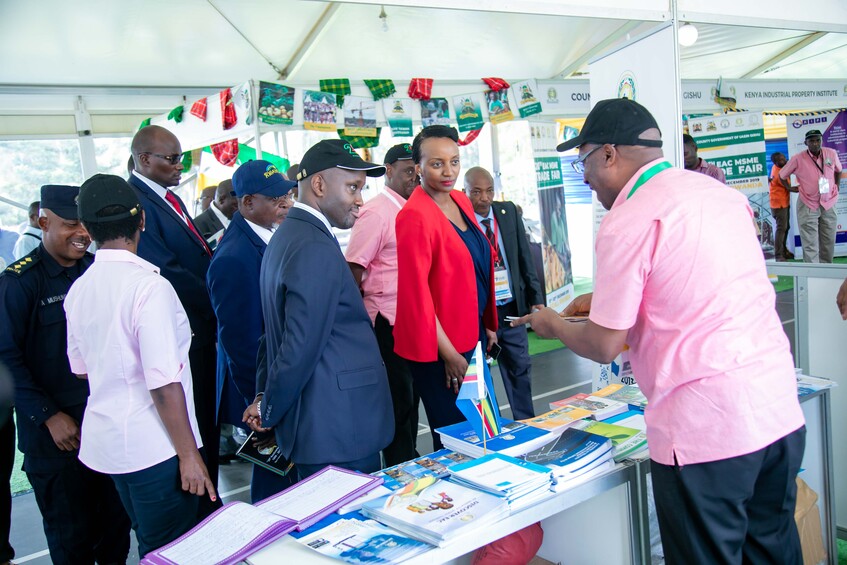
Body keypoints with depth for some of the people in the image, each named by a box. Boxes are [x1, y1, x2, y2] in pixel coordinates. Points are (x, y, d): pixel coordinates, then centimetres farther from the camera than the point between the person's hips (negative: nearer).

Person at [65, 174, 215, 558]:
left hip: (104, 439, 8)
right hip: (153, 446, -7)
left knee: (151, 544, 23)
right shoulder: (149, 286, -19)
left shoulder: (78, 290, 3)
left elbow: (81, 369, 15)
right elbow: (165, 385, -21)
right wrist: (189, 455, -14)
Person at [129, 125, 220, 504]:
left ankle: (209, 501, 34)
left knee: (208, 421, 18)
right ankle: (199, 513, 18)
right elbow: (169, 273, -22)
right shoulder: (136, 201, -16)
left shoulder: (171, 199, 14)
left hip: (202, 329, 9)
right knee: (194, 426, 3)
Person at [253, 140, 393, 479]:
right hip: (340, 432, -10)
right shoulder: (317, 250, -20)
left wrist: (269, 408, 17)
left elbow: (281, 332, 14)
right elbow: (300, 348, -22)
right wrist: (269, 414, -7)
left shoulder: (288, 235, 12)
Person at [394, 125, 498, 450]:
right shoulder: (414, 217, -19)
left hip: (473, 334, 8)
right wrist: (448, 353, -16)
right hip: (439, 347, -8)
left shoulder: (461, 201, 6)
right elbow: (415, 290, -19)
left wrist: (487, 324, 14)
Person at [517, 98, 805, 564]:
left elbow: (602, 346, -9)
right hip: (780, 409, 8)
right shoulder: (721, 191, 10)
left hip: (704, 429, -8)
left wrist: (552, 324, 10)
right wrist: (609, 299, 26)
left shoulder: (627, 222, -14)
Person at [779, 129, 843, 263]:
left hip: (829, 204, 4)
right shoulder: (798, 159, -9)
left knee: (829, 243, 10)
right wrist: (790, 188, 4)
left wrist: (836, 186, 13)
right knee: (810, 246, -7)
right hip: (808, 206, -3)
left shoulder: (831, 154, -1)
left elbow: (838, 170, 19)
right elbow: (782, 176, 5)